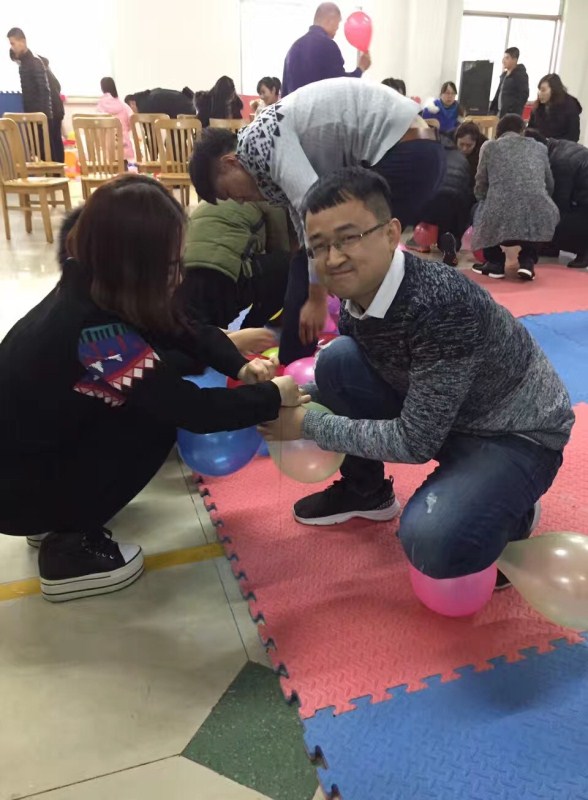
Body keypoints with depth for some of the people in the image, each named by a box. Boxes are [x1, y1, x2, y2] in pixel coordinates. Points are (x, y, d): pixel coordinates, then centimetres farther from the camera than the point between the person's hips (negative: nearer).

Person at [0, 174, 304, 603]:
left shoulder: (92, 289, -8)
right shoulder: (92, 332, -34)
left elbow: (187, 332, 2)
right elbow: (189, 407, -28)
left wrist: (240, 366, -13)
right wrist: (271, 397, -16)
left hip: (44, 446, 8)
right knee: (158, 416, -17)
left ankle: (63, 518, 14)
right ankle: (68, 549, -3)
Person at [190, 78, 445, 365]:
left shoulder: (257, 140, -9)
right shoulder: (279, 153, 19)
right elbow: (304, 217, 21)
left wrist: (317, 298, -16)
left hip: (404, 153, -10)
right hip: (418, 151, 10)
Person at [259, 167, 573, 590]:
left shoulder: (441, 303, -33)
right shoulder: (355, 293, -10)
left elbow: (415, 442, -28)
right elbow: (346, 376, 8)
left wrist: (308, 424, -21)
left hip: (517, 434, -7)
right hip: (435, 412, 7)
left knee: (432, 542, -31)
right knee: (337, 361, -11)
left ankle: (510, 514, 5)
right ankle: (366, 490, 11)